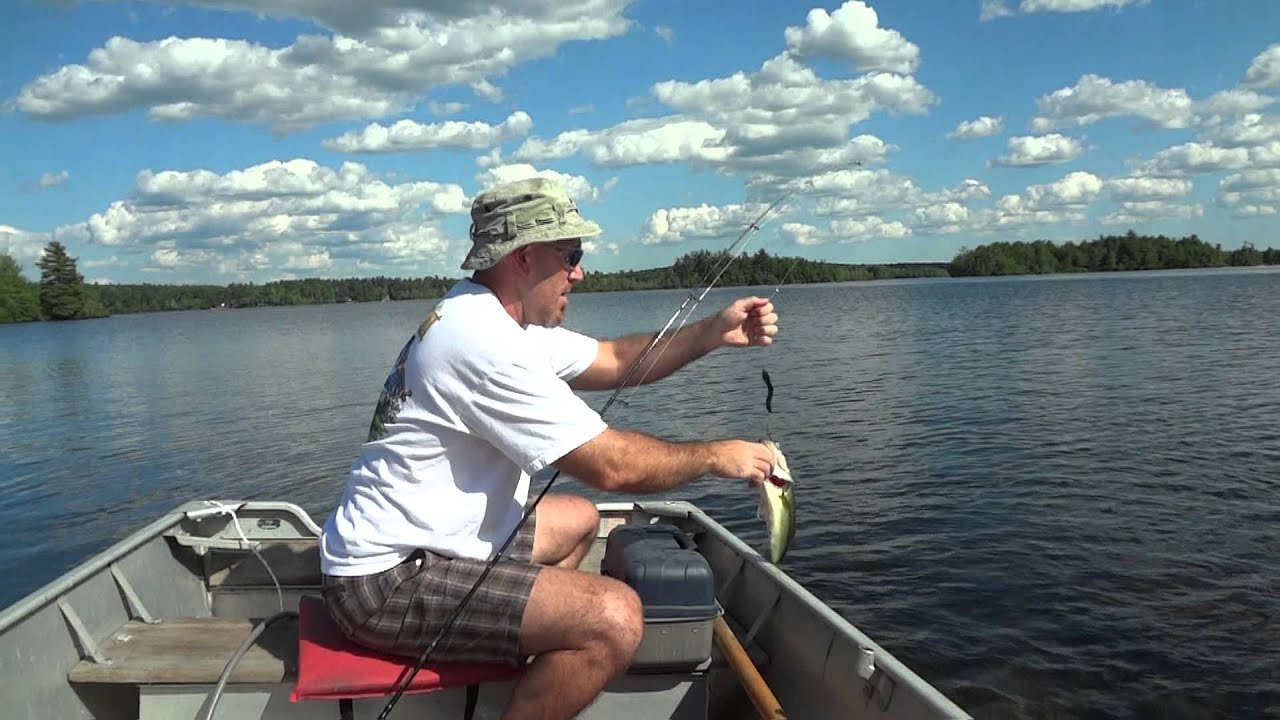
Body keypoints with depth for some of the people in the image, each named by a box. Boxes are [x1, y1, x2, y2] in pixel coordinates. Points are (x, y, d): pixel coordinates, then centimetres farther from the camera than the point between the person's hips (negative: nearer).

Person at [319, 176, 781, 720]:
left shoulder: (500, 316, 9)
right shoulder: (483, 339, -22)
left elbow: (612, 362, 16)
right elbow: (610, 465, -22)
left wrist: (713, 332, 3)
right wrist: (716, 456, -7)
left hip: (420, 545, 11)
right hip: (386, 581, -11)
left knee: (578, 519, 25)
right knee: (614, 618, -24)